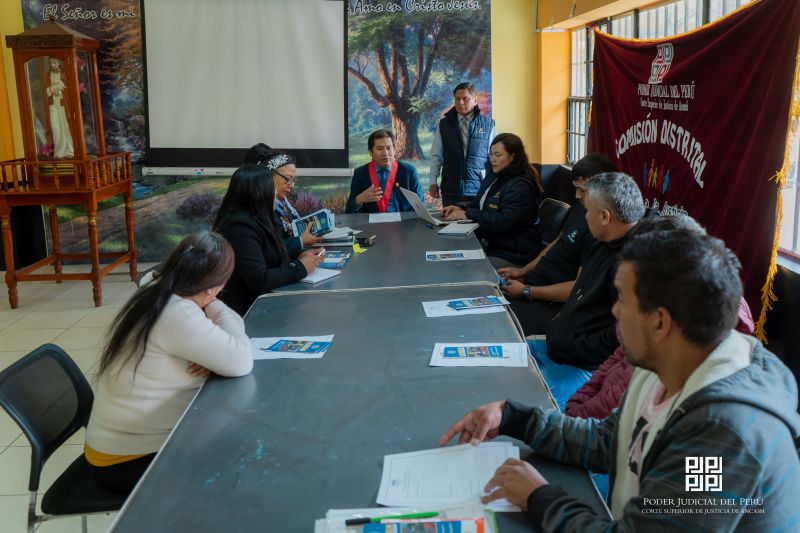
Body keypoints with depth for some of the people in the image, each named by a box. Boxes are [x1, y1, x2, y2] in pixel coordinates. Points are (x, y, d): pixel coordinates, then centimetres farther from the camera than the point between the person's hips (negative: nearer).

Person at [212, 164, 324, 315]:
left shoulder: (254, 220, 8)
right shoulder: (240, 228, -20)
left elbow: (272, 258, 18)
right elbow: (259, 280, -25)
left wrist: (299, 256, 1)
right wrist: (300, 267, -14)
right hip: (245, 312, -9)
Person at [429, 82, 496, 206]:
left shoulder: (488, 124, 4)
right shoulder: (444, 124, 8)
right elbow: (436, 155, 9)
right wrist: (433, 182, 4)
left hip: (478, 190, -1)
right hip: (450, 190, 1)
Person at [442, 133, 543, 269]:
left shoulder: (521, 186, -18)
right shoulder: (494, 176, 12)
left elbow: (504, 220, -27)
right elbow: (480, 202, 21)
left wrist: (468, 214, -21)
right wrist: (461, 207, -1)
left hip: (512, 253, -9)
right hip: (489, 242, 9)